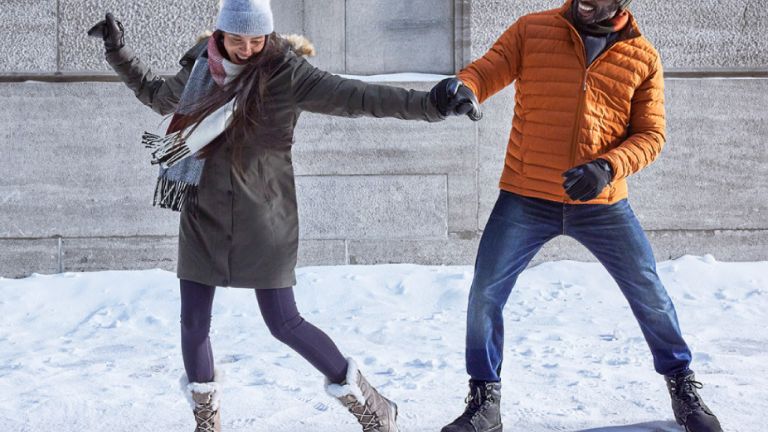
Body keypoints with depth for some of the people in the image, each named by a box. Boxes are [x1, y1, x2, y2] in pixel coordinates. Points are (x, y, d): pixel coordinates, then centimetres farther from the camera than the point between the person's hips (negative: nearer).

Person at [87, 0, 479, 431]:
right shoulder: (201, 68, 5)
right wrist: (119, 50, 26)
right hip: (204, 216, 5)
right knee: (194, 322, 6)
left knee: (284, 323, -4)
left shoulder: (284, 73, -10)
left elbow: (352, 96, -18)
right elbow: (159, 94, 26)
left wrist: (430, 104, -27)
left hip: (262, 218, -5)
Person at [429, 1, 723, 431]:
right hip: (526, 200, 0)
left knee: (650, 295, 8)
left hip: (603, 204, 1)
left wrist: (608, 167, -20)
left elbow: (650, 135, 0)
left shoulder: (643, 57, 1)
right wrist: (460, 86, -34)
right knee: (486, 292, -4)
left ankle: (683, 387, 31)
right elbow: (488, 71, -9)